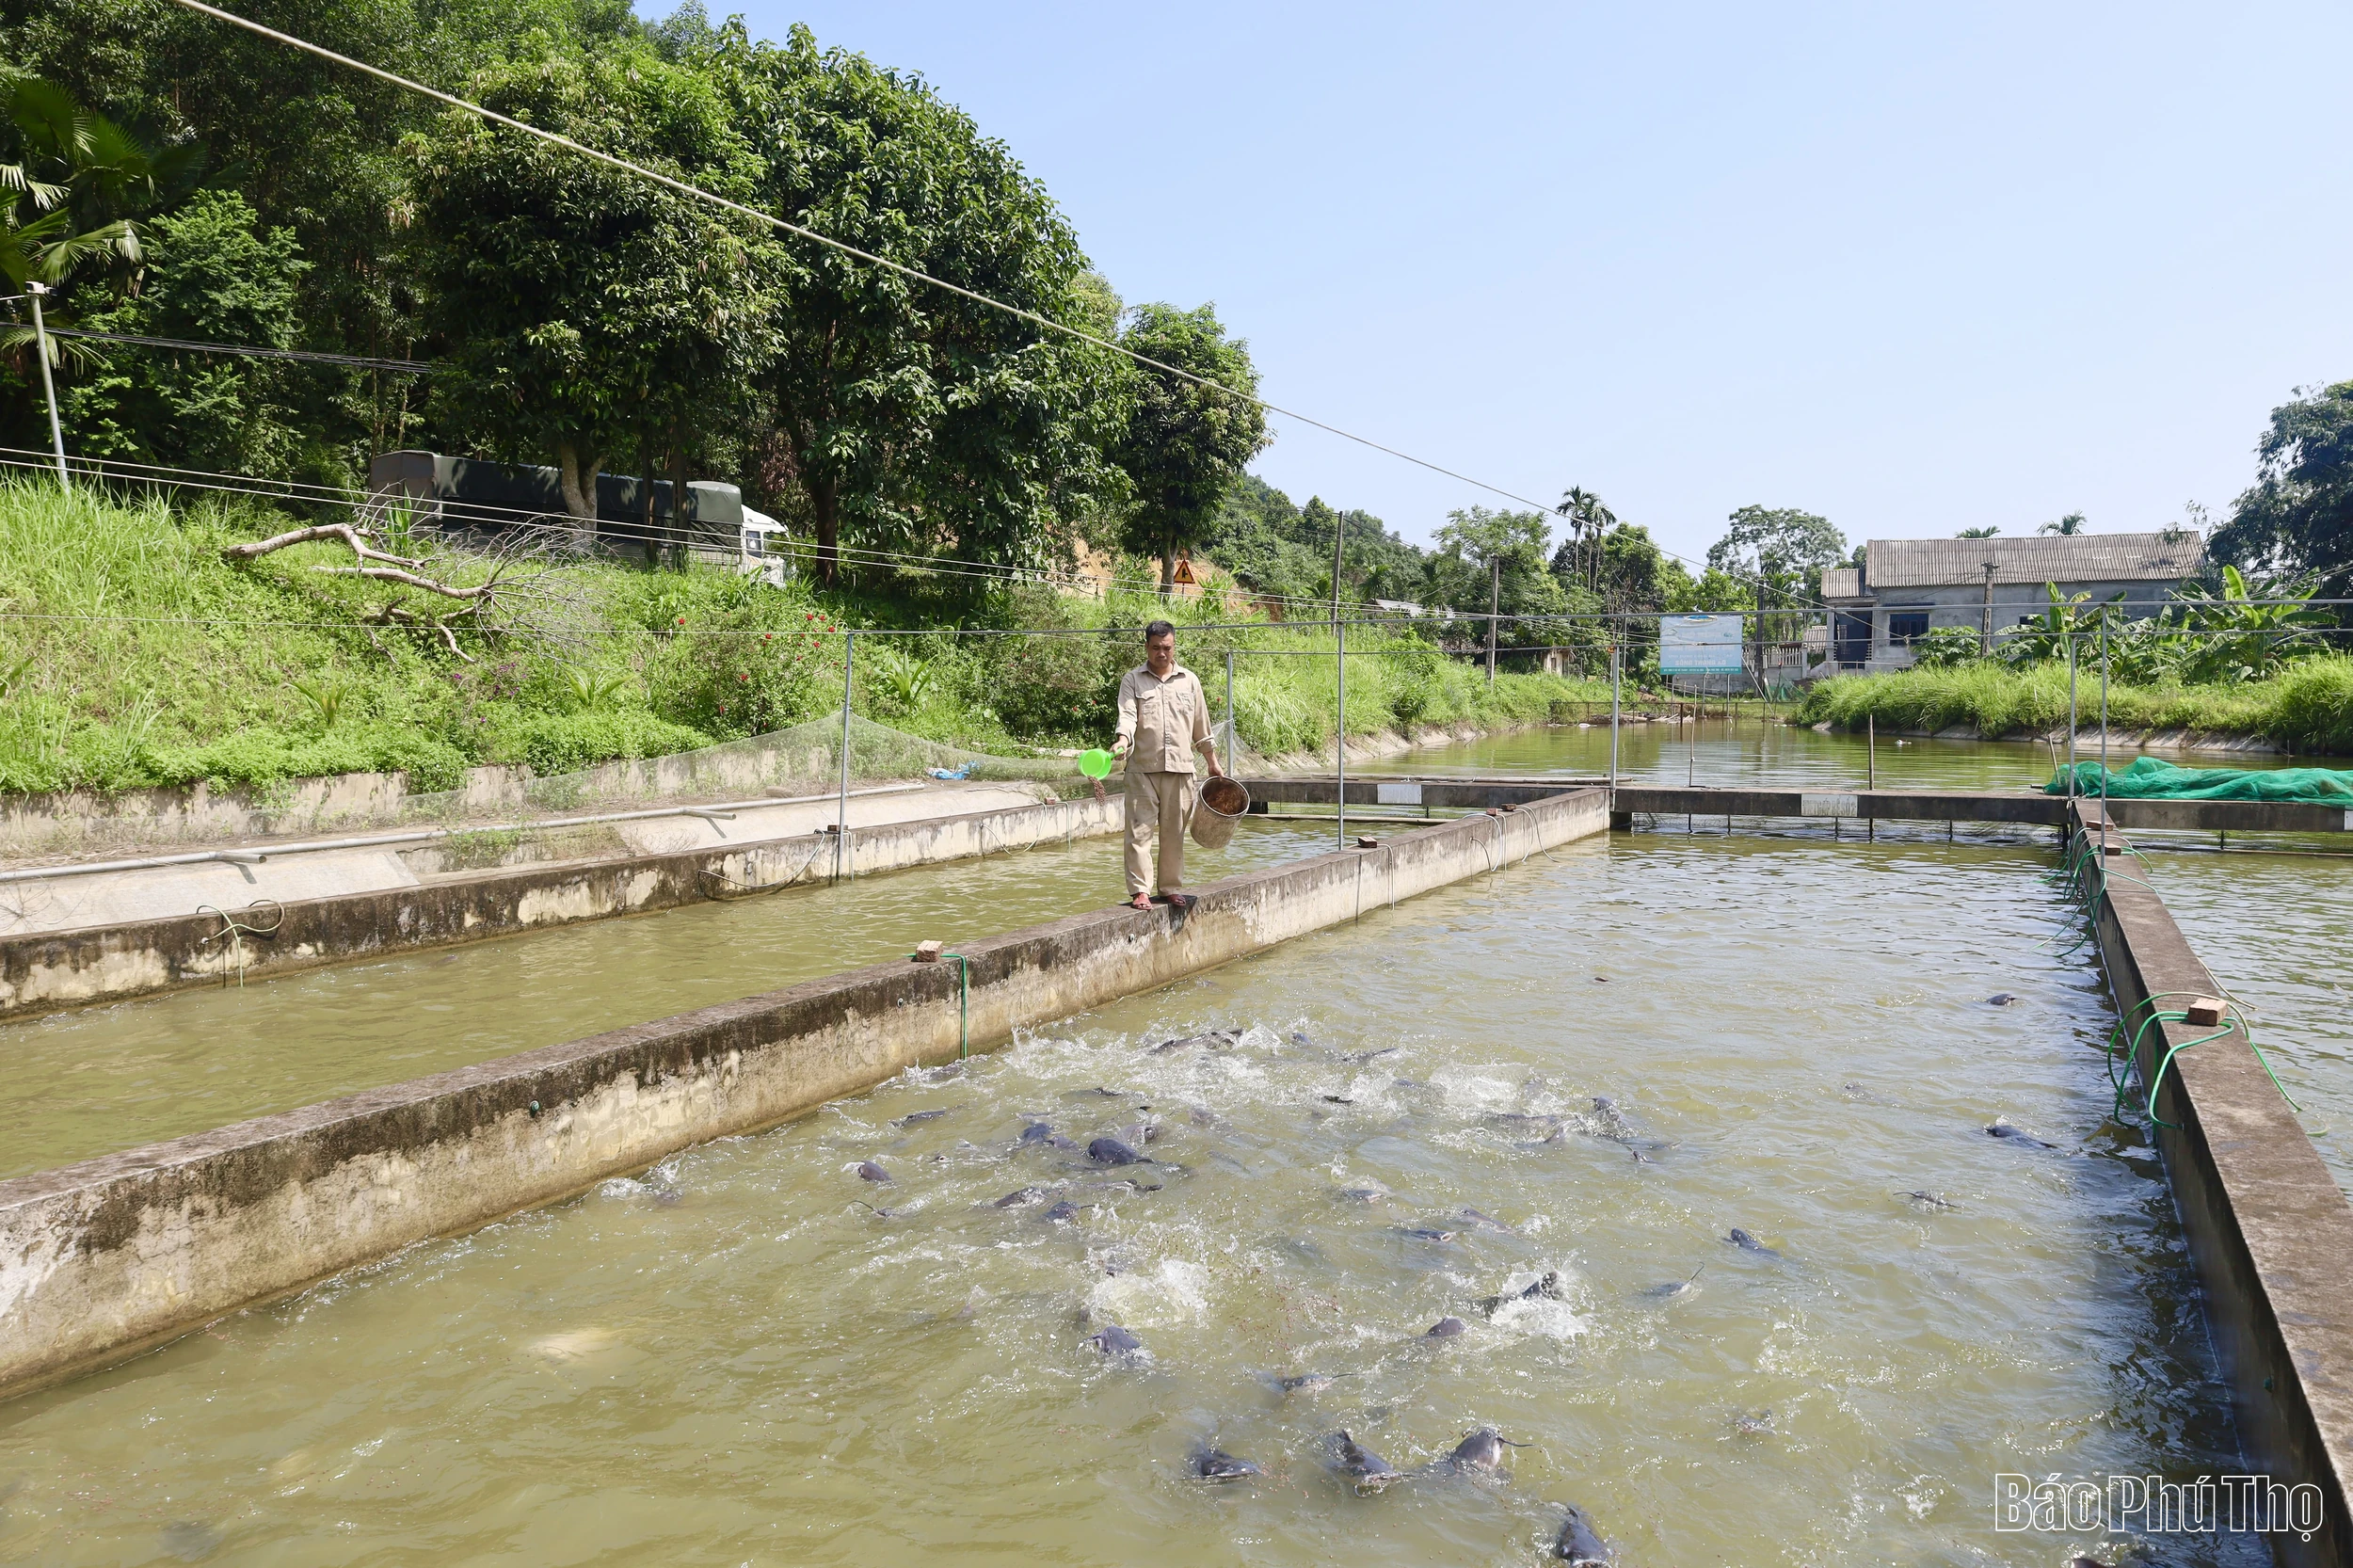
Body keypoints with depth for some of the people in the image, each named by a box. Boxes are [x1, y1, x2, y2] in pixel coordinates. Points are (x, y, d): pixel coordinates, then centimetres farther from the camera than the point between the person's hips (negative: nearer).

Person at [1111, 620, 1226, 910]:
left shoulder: (1189, 680, 12)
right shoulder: (1132, 680, 4)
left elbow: (1201, 725, 17)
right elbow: (1127, 715, -10)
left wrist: (1213, 763, 20)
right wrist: (1123, 740, -30)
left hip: (1180, 767, 2)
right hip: (1143, 768, -2)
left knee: (1174, 831, 8)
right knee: (1140, 830, -4)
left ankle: (1171, 887, 18)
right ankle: (1140, 890, 0)